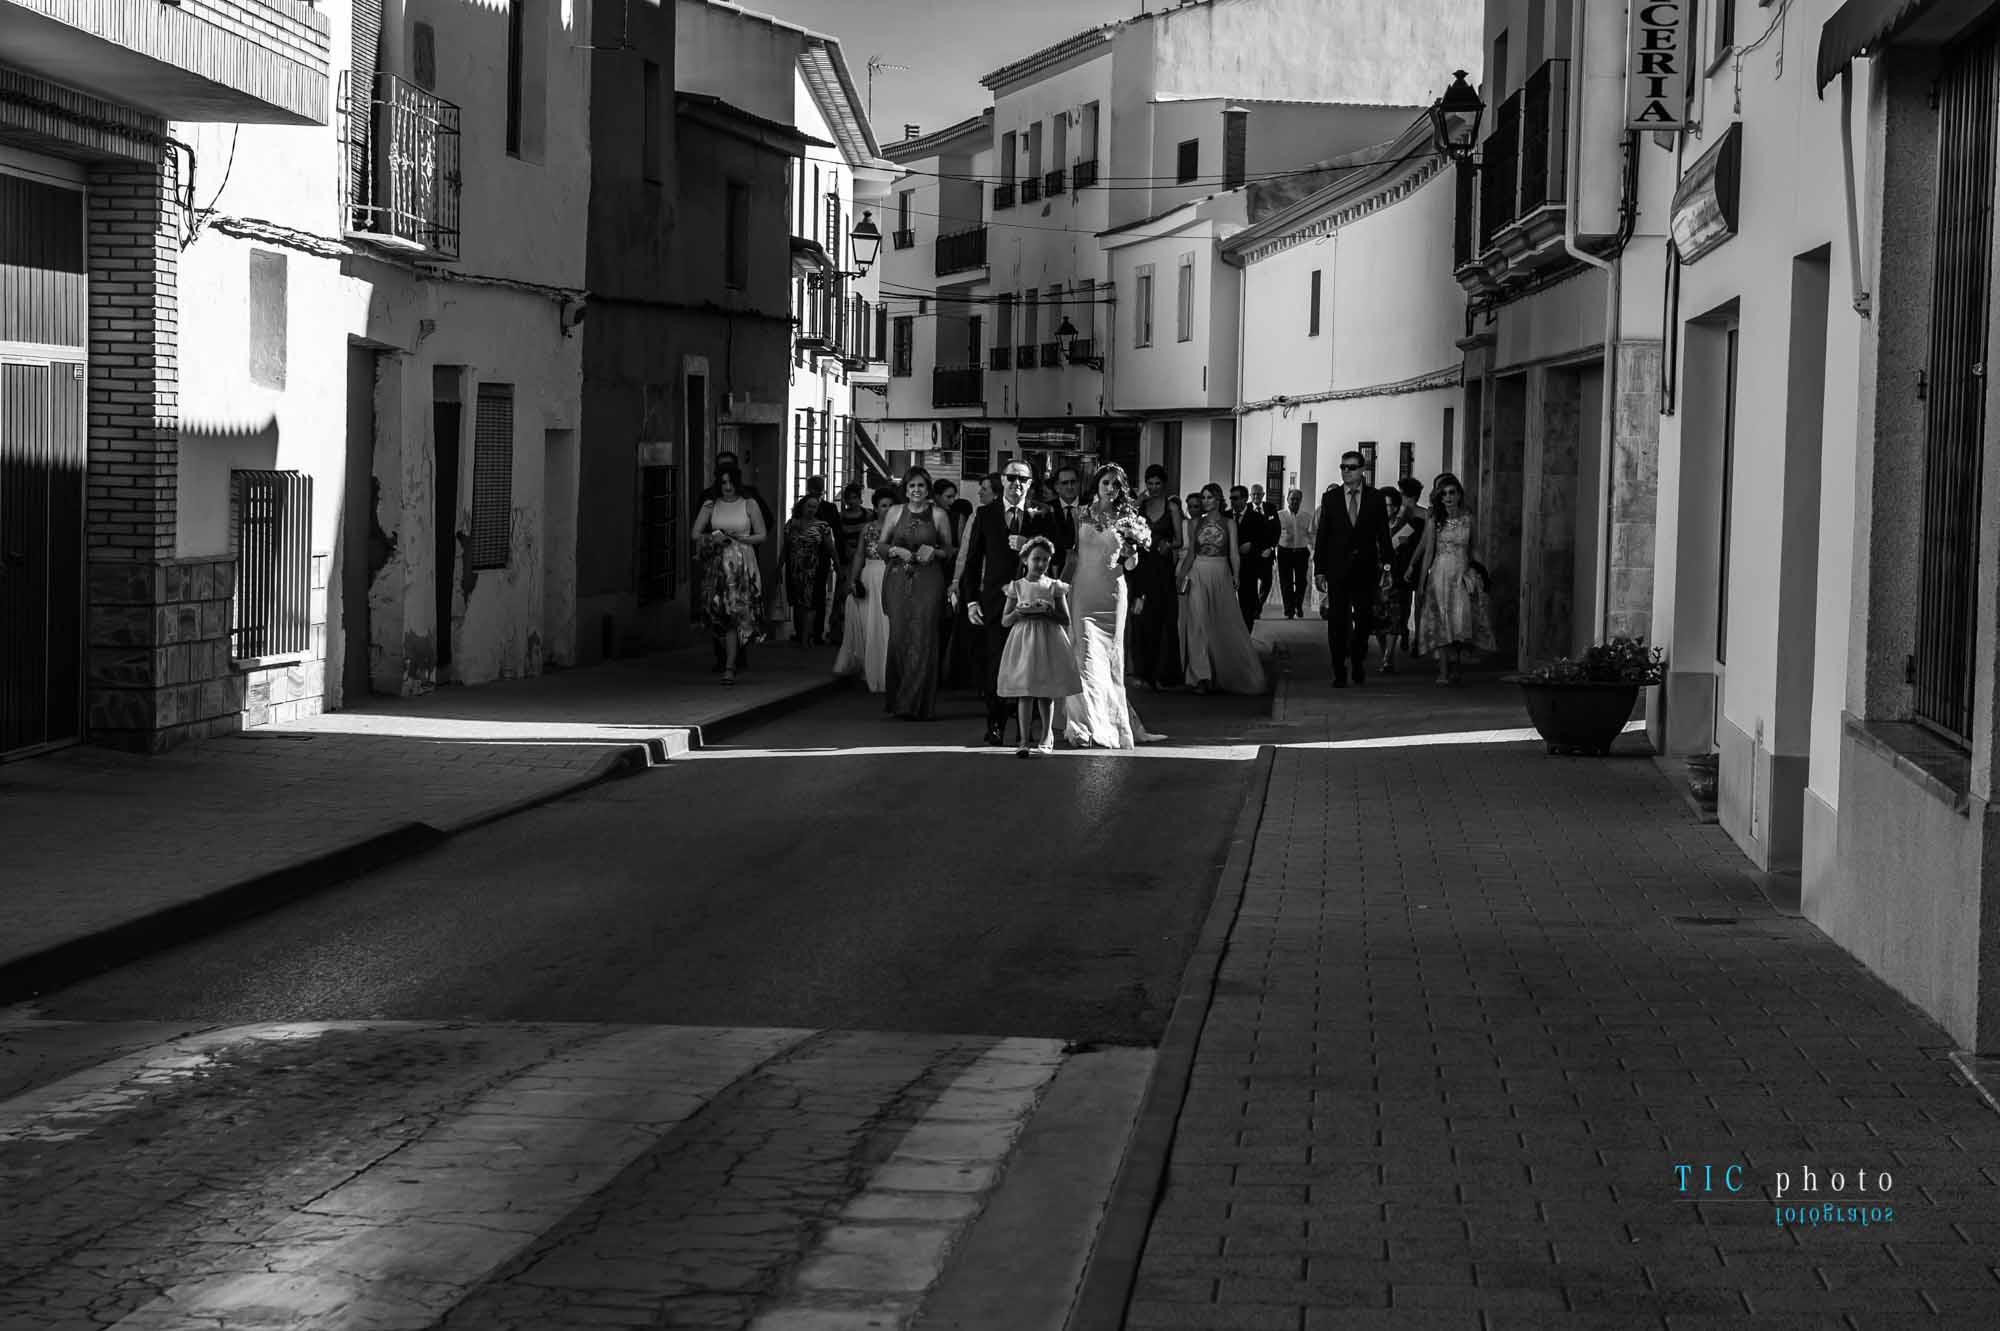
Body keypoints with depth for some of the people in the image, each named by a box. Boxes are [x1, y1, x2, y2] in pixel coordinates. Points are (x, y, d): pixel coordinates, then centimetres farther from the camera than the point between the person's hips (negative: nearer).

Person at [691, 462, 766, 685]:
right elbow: (696, 534, 7)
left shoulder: (749, 504, 3)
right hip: (717, 565, 2)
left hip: (743, 566, -2)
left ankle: (730, 667, -13)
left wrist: (740, 538, -11)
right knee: (719, 615, 1)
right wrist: (713, 539, -11)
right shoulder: (710, 506, 8)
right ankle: (727, 657, 21)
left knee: (735, 616, -11)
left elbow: (761, 536, 4)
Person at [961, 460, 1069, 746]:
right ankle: (995, 725, 4)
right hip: (996, 600, 0)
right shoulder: (985, 515, 9)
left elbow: (1059, 556, 2)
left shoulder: (1043, 516, 7)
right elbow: (973, 559, 9)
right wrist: (971, 599, 2)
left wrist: (1030, 546, -13)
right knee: (996, 664, -3)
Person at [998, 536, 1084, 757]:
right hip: (1023, 639, 0)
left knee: (1047, 693, 5)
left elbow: (1066, 620, 3)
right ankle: (1024, 740, -6)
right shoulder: (1017, 586, 5)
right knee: (1024, 691, -6)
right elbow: (1005, 621, 6)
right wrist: (1019, 612, -13)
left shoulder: (1054, 587, 4)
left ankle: (1047, 735, 21)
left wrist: (1048, 611, -14)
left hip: (1048, 641, 0)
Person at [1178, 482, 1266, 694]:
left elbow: (1233, 553, 1)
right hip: (1198, 576, 0)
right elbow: (1190, 552, 8)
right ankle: (1202, 677, -10)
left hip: (1221, 575, 0)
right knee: (1198, 623, -8)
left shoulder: (1229, 523, 4)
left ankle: (1225, 675, 17)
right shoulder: (1195, 522, 7)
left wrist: (1235, 575, -9)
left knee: (1225, 625, 4)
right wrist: (1183, 574, -2)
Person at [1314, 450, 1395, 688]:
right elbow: (1322, 536, 4)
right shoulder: (1330, 498, 4)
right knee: (1337, 622, 0)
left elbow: (1383, 534, 5)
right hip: (1337, 569, 0)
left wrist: (1386, 563, -3)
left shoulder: (1375, 498, 3)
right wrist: (1319, 570, -1)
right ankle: (1340, 672, 5)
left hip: (1365, 569, 0)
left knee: (1364, 620, 5)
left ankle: (1358, 664, 24)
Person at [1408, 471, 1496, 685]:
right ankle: (1443, 671, -4)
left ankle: (1455, 669, 4)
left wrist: (1468, 571, 11)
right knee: (1441, 622, -5)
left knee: (1462, 621, -7)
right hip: (1440, 573, -1)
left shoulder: (1467, 518, 4)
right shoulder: (1435, 520, 1)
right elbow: (1428, 553, 6)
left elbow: (1470, 549, 15)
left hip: (1463, 574, 1)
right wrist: (1421, 583, 7)